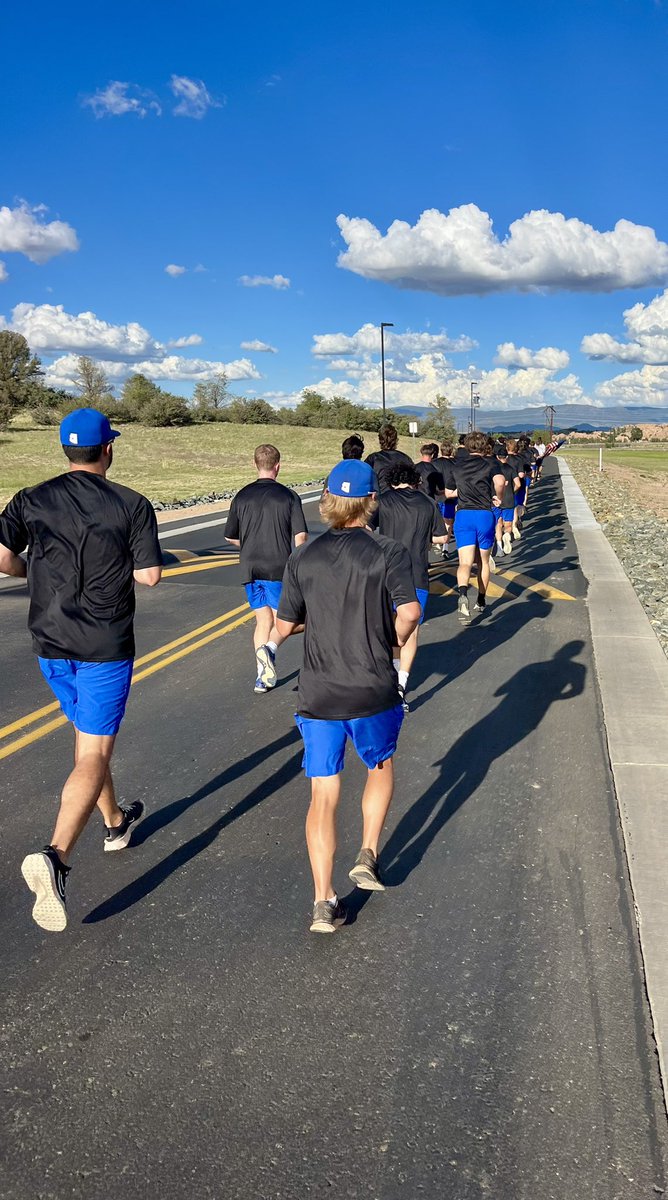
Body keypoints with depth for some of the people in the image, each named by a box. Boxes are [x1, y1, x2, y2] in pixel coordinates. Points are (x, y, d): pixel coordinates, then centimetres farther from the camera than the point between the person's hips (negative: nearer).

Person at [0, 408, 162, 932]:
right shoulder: (132, 505, -10)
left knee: (90, 736, 23)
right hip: (105, 647, -5)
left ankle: (116, 823, 40)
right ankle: (56, 857, -20)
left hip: (51, 642, 5)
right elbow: (149, 576, -11)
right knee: (94, 755, -3)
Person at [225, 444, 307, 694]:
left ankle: (262, 675, 1)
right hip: (279, 569, -3)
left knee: (263, 620, 12)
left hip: (250, 568, 3)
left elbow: (230, 537, 13)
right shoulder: (288, 496, -4)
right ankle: (269, 648, -22)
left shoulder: (242, 496, 5)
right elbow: (300, 536, -9)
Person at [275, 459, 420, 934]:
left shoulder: (303, 558, 0)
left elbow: (285, 626, 4)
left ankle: (324, 901, 6)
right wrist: (392, 641, 2)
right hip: (374, 692, -1)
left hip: (318, 695, 1)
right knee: (381, 767, 27)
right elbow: (410, 612, -18)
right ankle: (368, 856, 20)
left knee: (323, 796, 7)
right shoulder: (389, 552, -8)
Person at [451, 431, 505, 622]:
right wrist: (498, 498, -2)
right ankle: (481, 602, 26)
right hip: (485, 515, -1)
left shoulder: (456, 465, 11)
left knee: (465, 562, -7)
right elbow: (500, 481, -18)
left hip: (463, 515, 1)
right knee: (484, 561, 17)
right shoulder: (490, 464, 1)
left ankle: (463, 593, -36)